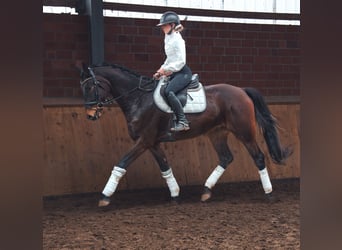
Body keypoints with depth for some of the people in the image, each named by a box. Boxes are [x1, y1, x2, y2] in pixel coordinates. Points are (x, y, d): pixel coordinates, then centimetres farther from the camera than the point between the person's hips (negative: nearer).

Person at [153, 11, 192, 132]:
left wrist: (167, 69, -19)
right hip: (174, 73, 10)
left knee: (168, 91, -31)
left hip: (183, 72, -10)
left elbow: (181, 61, -18)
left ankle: (183, 121, -31)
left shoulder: (177, 39, -13)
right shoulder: (167, 38, 14)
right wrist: (161, 70, 10)